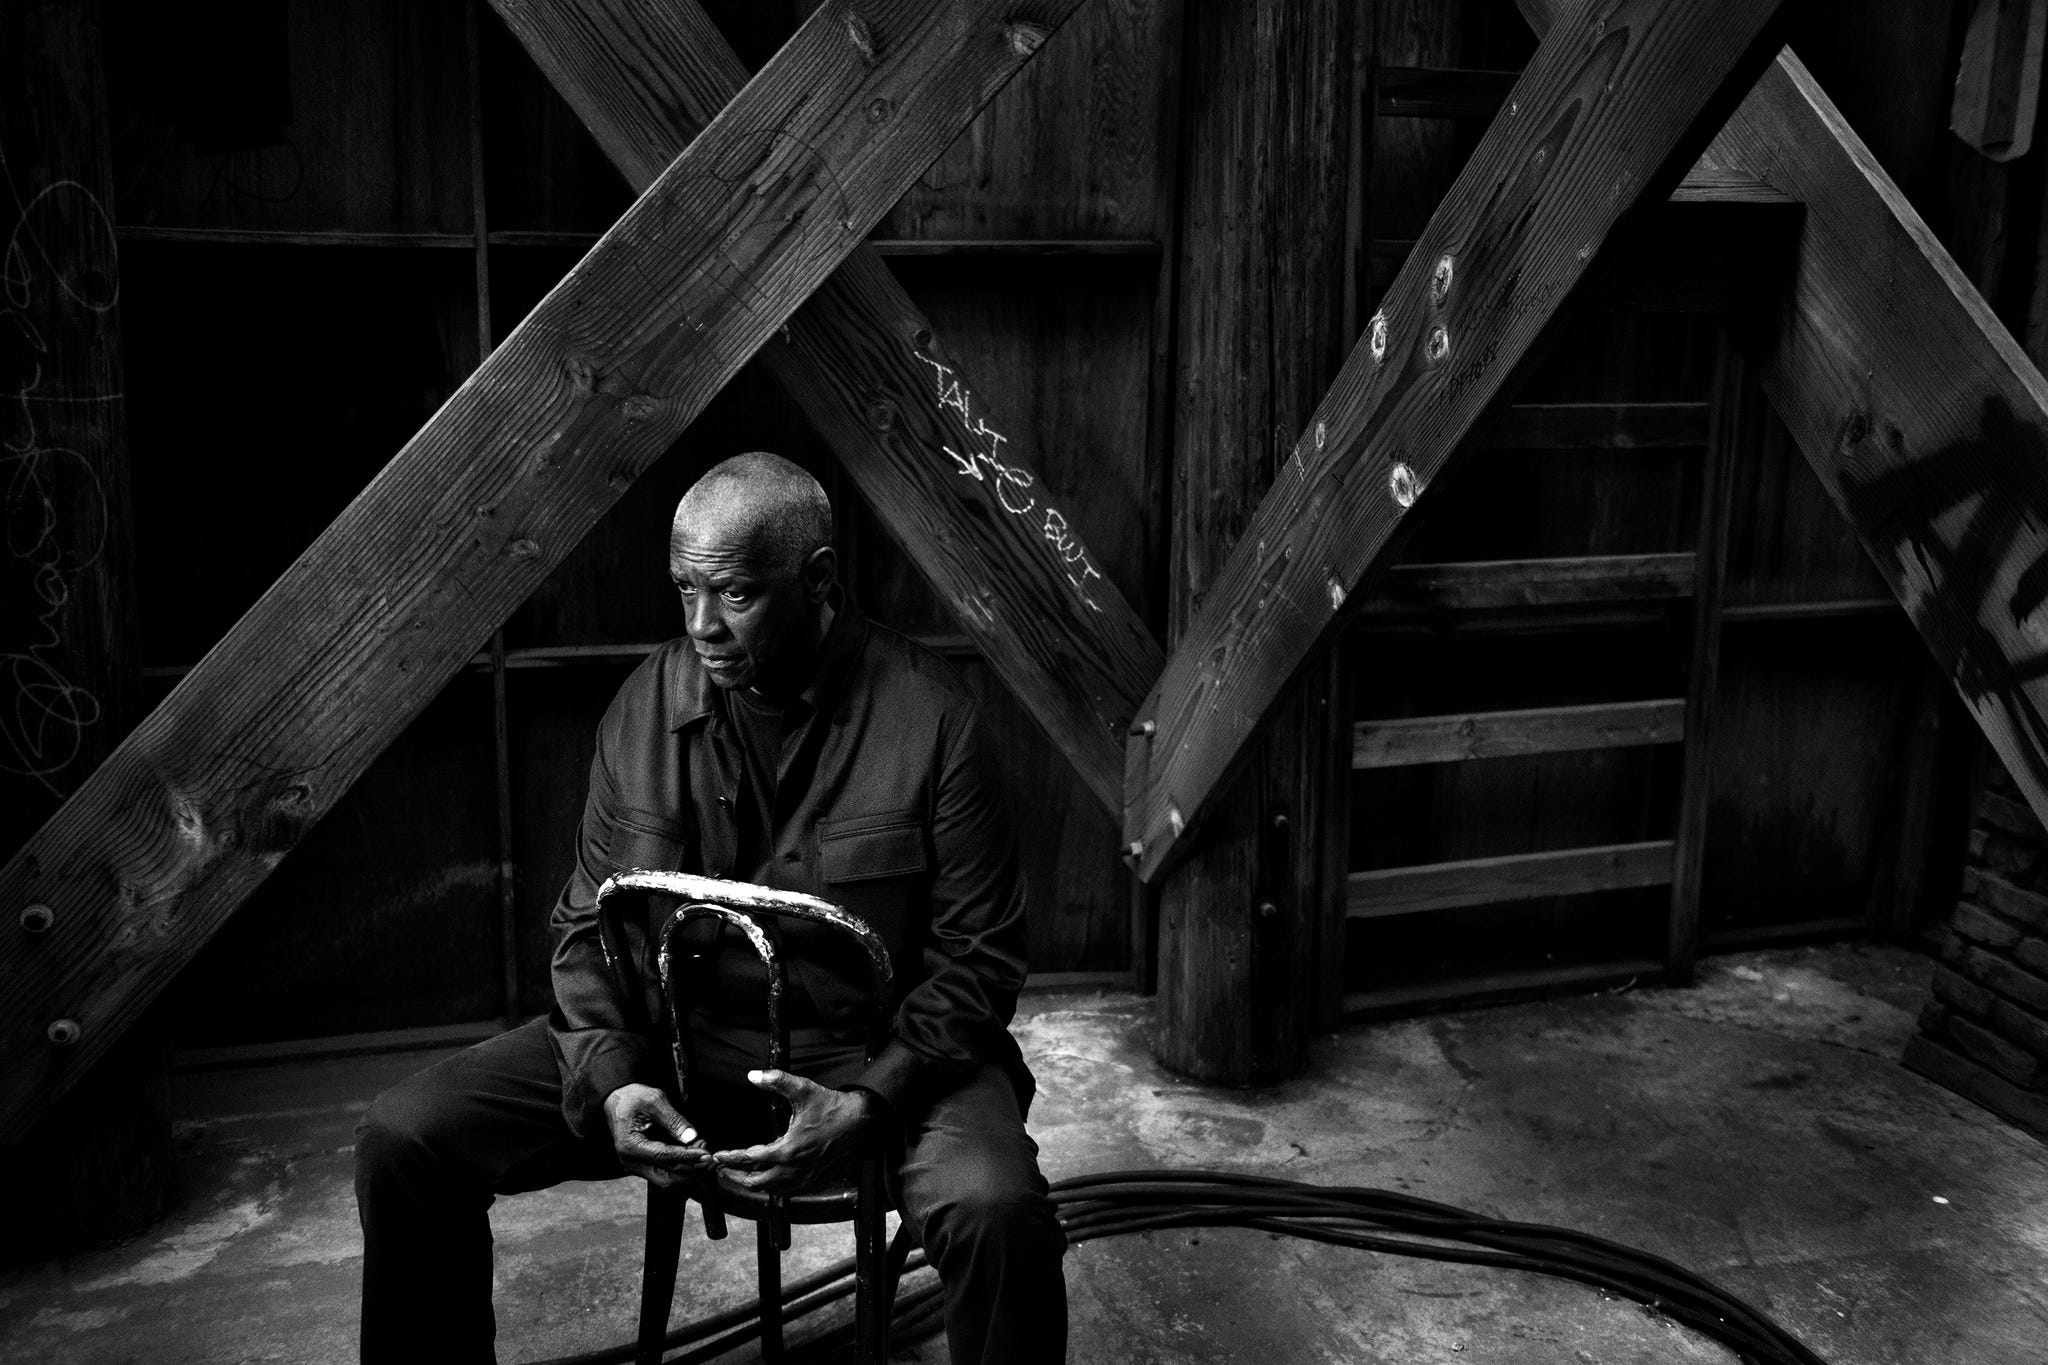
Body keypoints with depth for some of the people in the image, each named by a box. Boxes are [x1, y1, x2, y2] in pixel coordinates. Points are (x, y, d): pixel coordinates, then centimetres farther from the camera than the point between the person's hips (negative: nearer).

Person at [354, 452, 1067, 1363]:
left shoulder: (927, 716, -11)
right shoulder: (646, 705, 1)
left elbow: (978, 953, -8)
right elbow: (589, 922, 8)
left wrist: (868, 1105, -22)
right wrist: (612, 1078, -10)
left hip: (870, 1055, -3)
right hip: (668, 1039, 4)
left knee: (996, 1213, -33)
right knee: (403, 1137, -11)